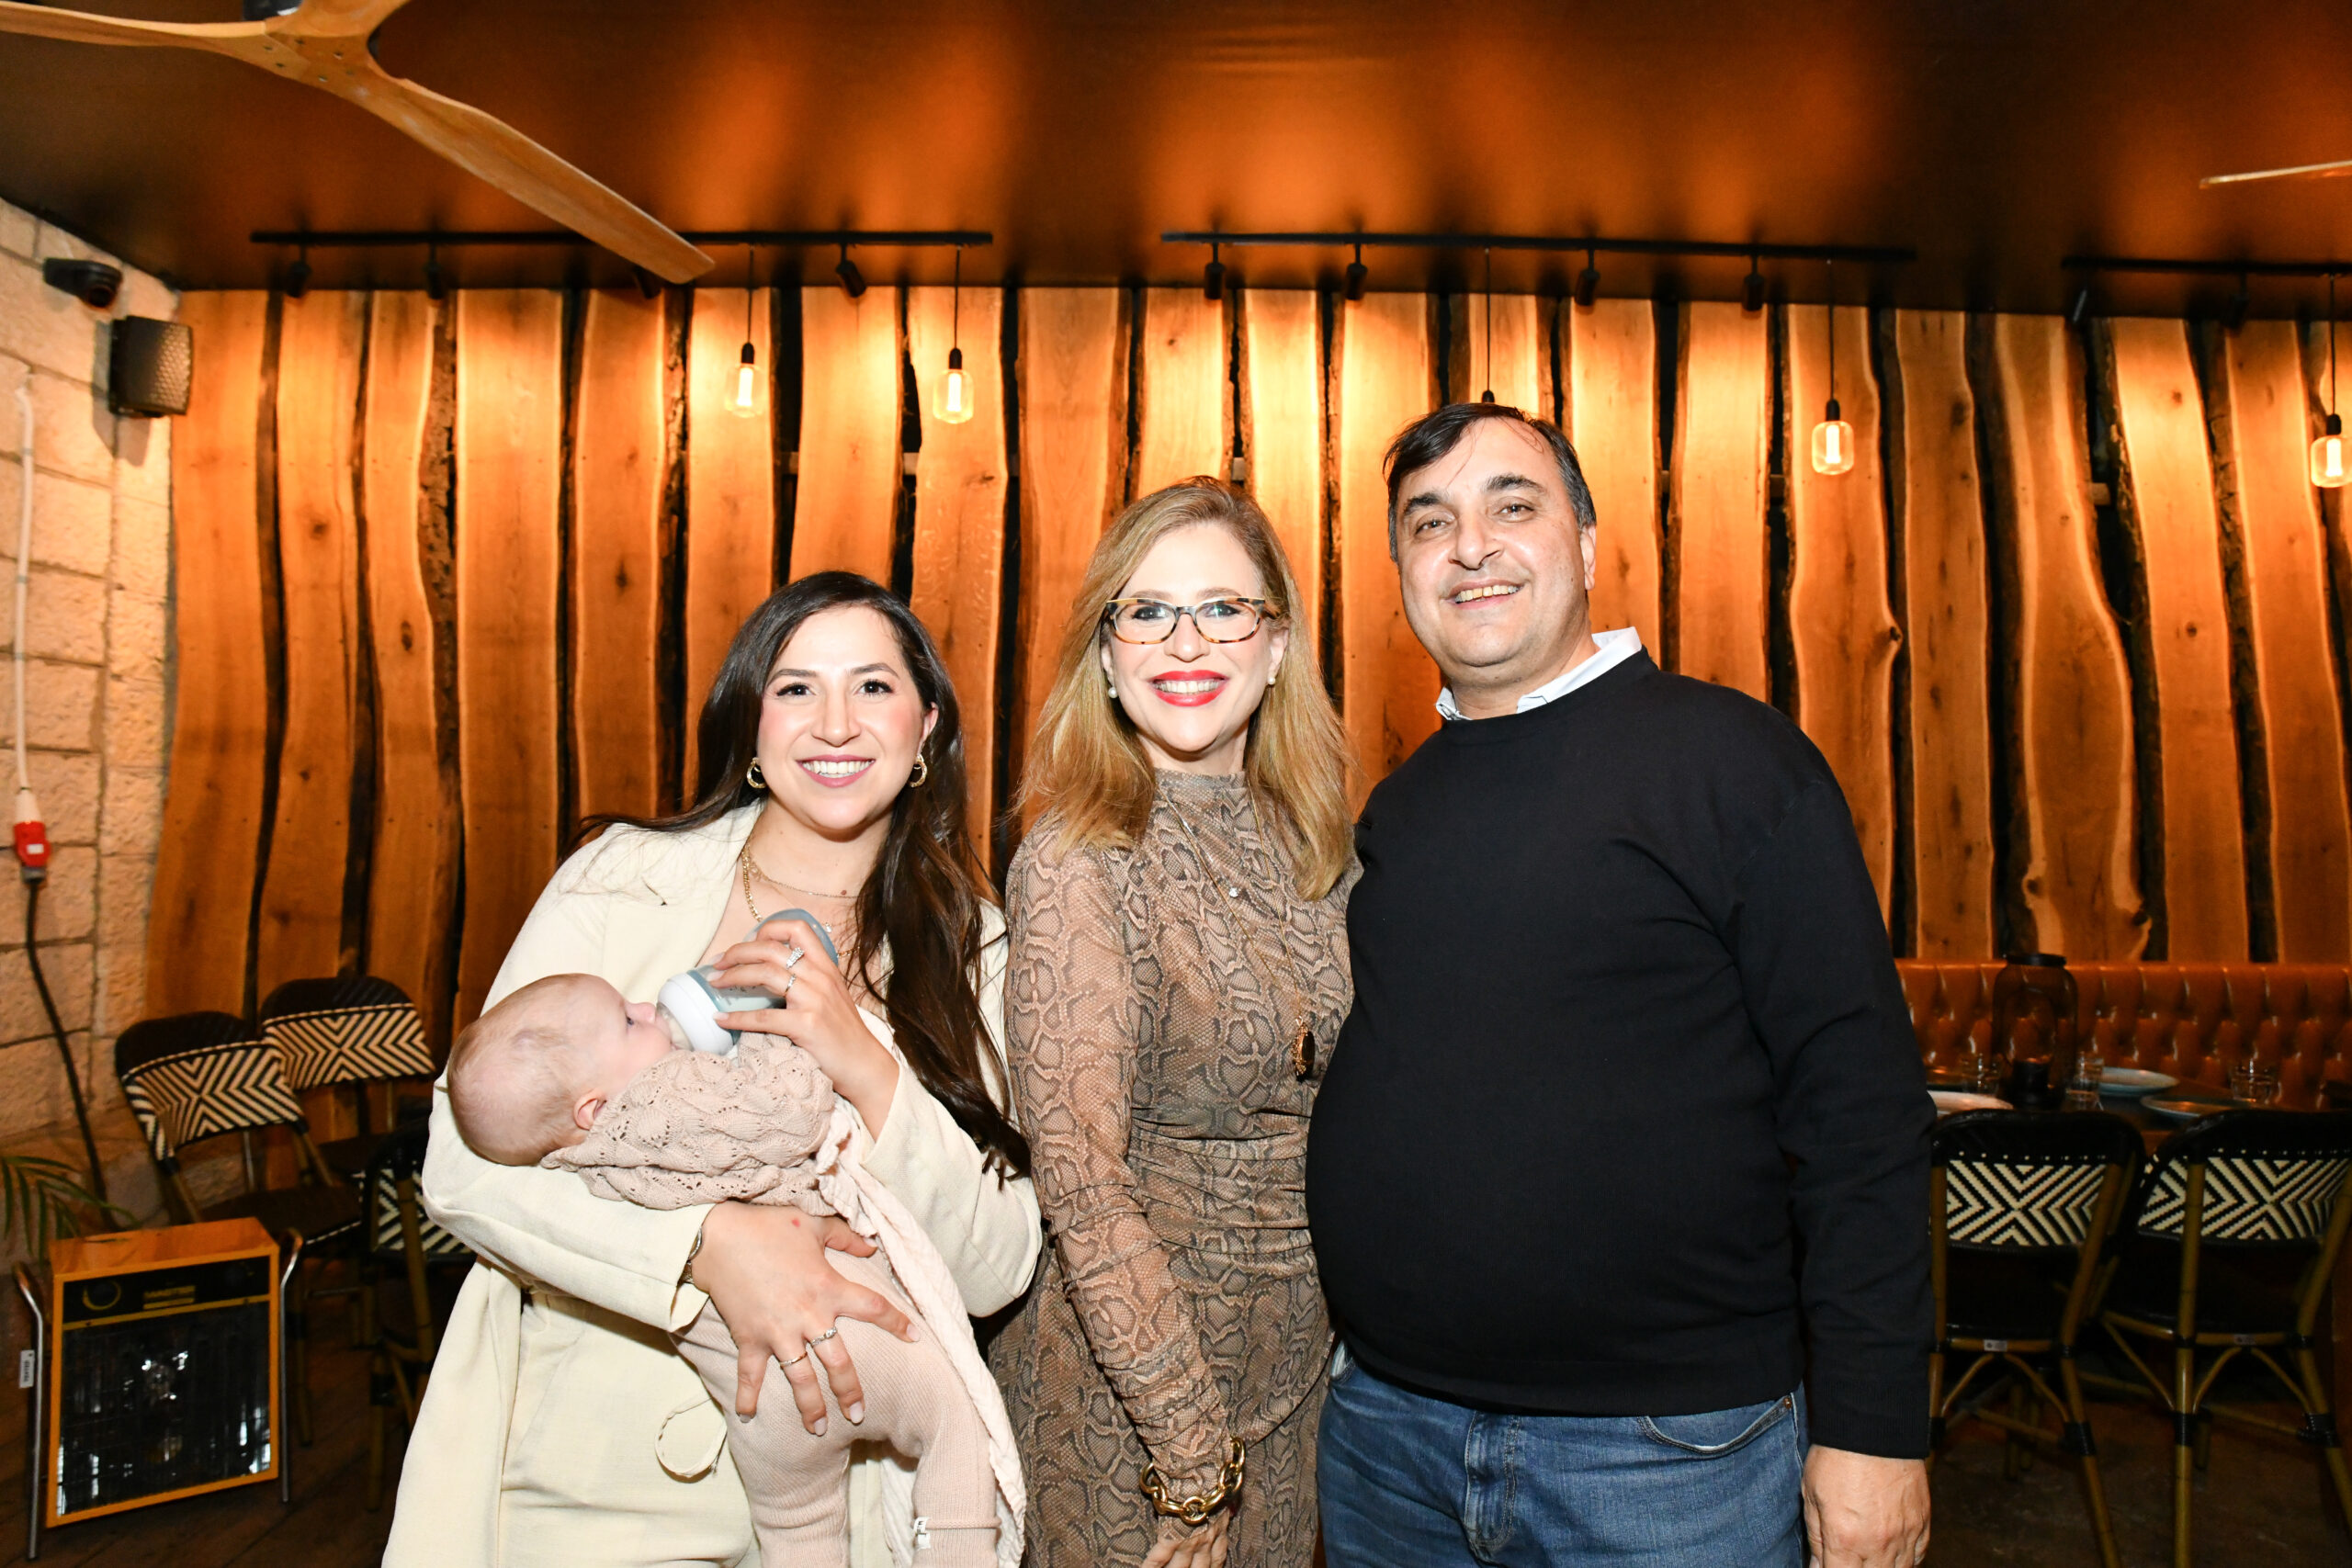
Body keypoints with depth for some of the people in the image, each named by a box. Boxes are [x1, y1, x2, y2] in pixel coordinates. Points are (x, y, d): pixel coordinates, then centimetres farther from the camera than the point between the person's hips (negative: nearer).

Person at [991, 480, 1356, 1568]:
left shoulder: (1318, 846, -1)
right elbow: (1082, 1183, -20)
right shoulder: (1078, 864, -19)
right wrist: (1190, 1456, -18)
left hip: (1301, 1359, 6)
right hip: (1129, 1386, -5)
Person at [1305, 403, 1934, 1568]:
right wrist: (1359, 1341, 11)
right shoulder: (1397, 806, 7)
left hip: (1668, 1451, -4)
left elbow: (1857, 1101, -11)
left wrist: (1873, 1422, -13)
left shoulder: (1729, 757, -8)